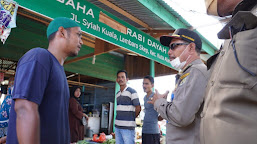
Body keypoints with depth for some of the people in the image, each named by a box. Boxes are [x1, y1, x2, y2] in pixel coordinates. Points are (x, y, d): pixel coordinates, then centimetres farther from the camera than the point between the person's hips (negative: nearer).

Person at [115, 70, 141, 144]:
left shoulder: (132, 91, -7)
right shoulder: (117, 94, 14)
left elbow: (138, 108, -6)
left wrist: (131, 118, 5)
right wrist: (119, 119, 11)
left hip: (128, 127, -7)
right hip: (117, 126, 7)